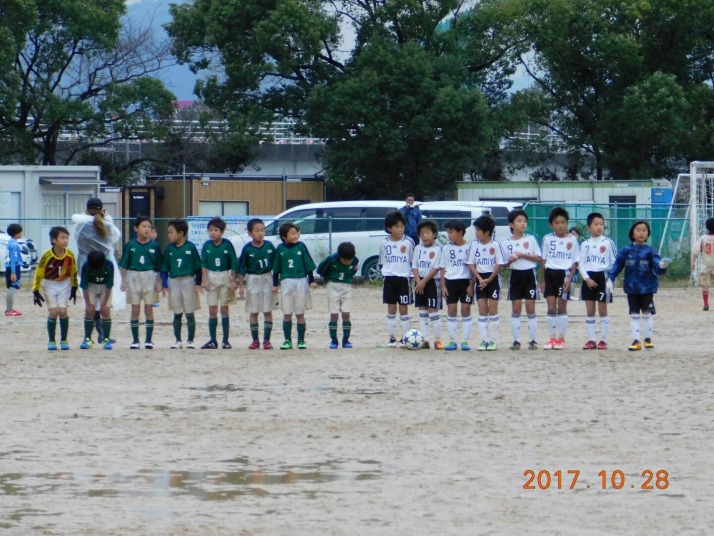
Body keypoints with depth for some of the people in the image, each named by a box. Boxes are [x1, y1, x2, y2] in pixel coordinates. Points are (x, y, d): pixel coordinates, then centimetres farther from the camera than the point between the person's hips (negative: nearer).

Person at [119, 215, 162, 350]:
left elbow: (158, 267, 4)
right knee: (135, 310, 3)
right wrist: (123, 281, -2)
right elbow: (124, 265, 3)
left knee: (149, 309, 2)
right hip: (133, 276, 0)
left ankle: (149, 340, 8)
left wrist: (159, 282, -1)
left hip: (149, 277, 0)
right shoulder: (130, 245, 0)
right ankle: (135, 340, 9)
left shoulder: (154, 246, 0)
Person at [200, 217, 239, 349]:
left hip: (225, 277, -2)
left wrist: (233, 281, -6)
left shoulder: (227, 244, -7)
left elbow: (233, 263, -4)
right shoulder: (207, 245, -1)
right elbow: (204, 264, 2)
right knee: (212, 310, 3)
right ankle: (212, 341, 7)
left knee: (224, 309, 2)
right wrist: (205, 280, -7)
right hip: (211, 277, 2)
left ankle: (225, 341, 6)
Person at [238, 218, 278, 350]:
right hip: (253, 280, -1)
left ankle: (267, 340, 8)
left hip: (267, 279, 1)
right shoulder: (247, 249, -8)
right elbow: (241, 268, -4)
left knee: (268, 311, 3)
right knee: (253, 312, 5)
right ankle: (255, 340, 13)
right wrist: (241, 286, -6)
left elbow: (275, 265, 5)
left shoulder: (269, 246, -3)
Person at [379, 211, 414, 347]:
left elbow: (413, 261, 3)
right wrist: (385, 272, -2)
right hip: (389, 278, 2)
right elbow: (382, 262, 9)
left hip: (404, 278, -2)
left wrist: (411, 274, -3)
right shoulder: (385, 243, 1)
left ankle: (405, 337, 7)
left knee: (403, 309, 1)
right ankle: (392, 337, 12)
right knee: (391, 308, 7)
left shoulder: (409, 242, -3)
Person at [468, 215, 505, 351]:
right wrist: (480, 279, -9)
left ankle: (492, 340, 2)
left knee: (493, 308, -2)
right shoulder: (474, 244, 1)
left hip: (492, 278, -3)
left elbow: (499, 264, -8)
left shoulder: (495, 244, -10)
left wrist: (489, 280, -12)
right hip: (480, 279, 3)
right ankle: (484, 339, 4)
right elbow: (471, 264, 4)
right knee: (482, 309, 1)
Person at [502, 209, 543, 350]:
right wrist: (510, 261, -17)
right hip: (515, 275, 1)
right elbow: (504, 263, 6)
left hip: (529, 274, -1)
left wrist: (523, 255, -12)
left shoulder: (531, 239, 1)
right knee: (516, 307, 1)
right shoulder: (507, 243, 2)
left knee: (530, 307, -1)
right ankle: (516, 340, 6)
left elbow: (539, 258, 0)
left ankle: (533, 340, 4)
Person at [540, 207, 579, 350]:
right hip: (550, 274, 2)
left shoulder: (572, 240, -1)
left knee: (562, 307, 1)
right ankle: (552, 339, 6)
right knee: (551, 307, 1)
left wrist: (570, 278, -10)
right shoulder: (547, 239, 4)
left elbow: (575, 261, 1)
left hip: (564, 274, -2)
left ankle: (561, 339, 8)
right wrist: (542, 280, 4)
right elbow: (543, 260, 7)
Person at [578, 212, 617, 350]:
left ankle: (604, 340, 6)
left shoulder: (608, 243, -2)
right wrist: (587, 278, -10)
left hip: (602, 277, -2)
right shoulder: (585, 244, 4)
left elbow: (615, 263, 0)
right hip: (589, 278, 2)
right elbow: (581, 264, 3)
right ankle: (591, 340, 8)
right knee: (590, 311, 4)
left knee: (603, 310, 1)